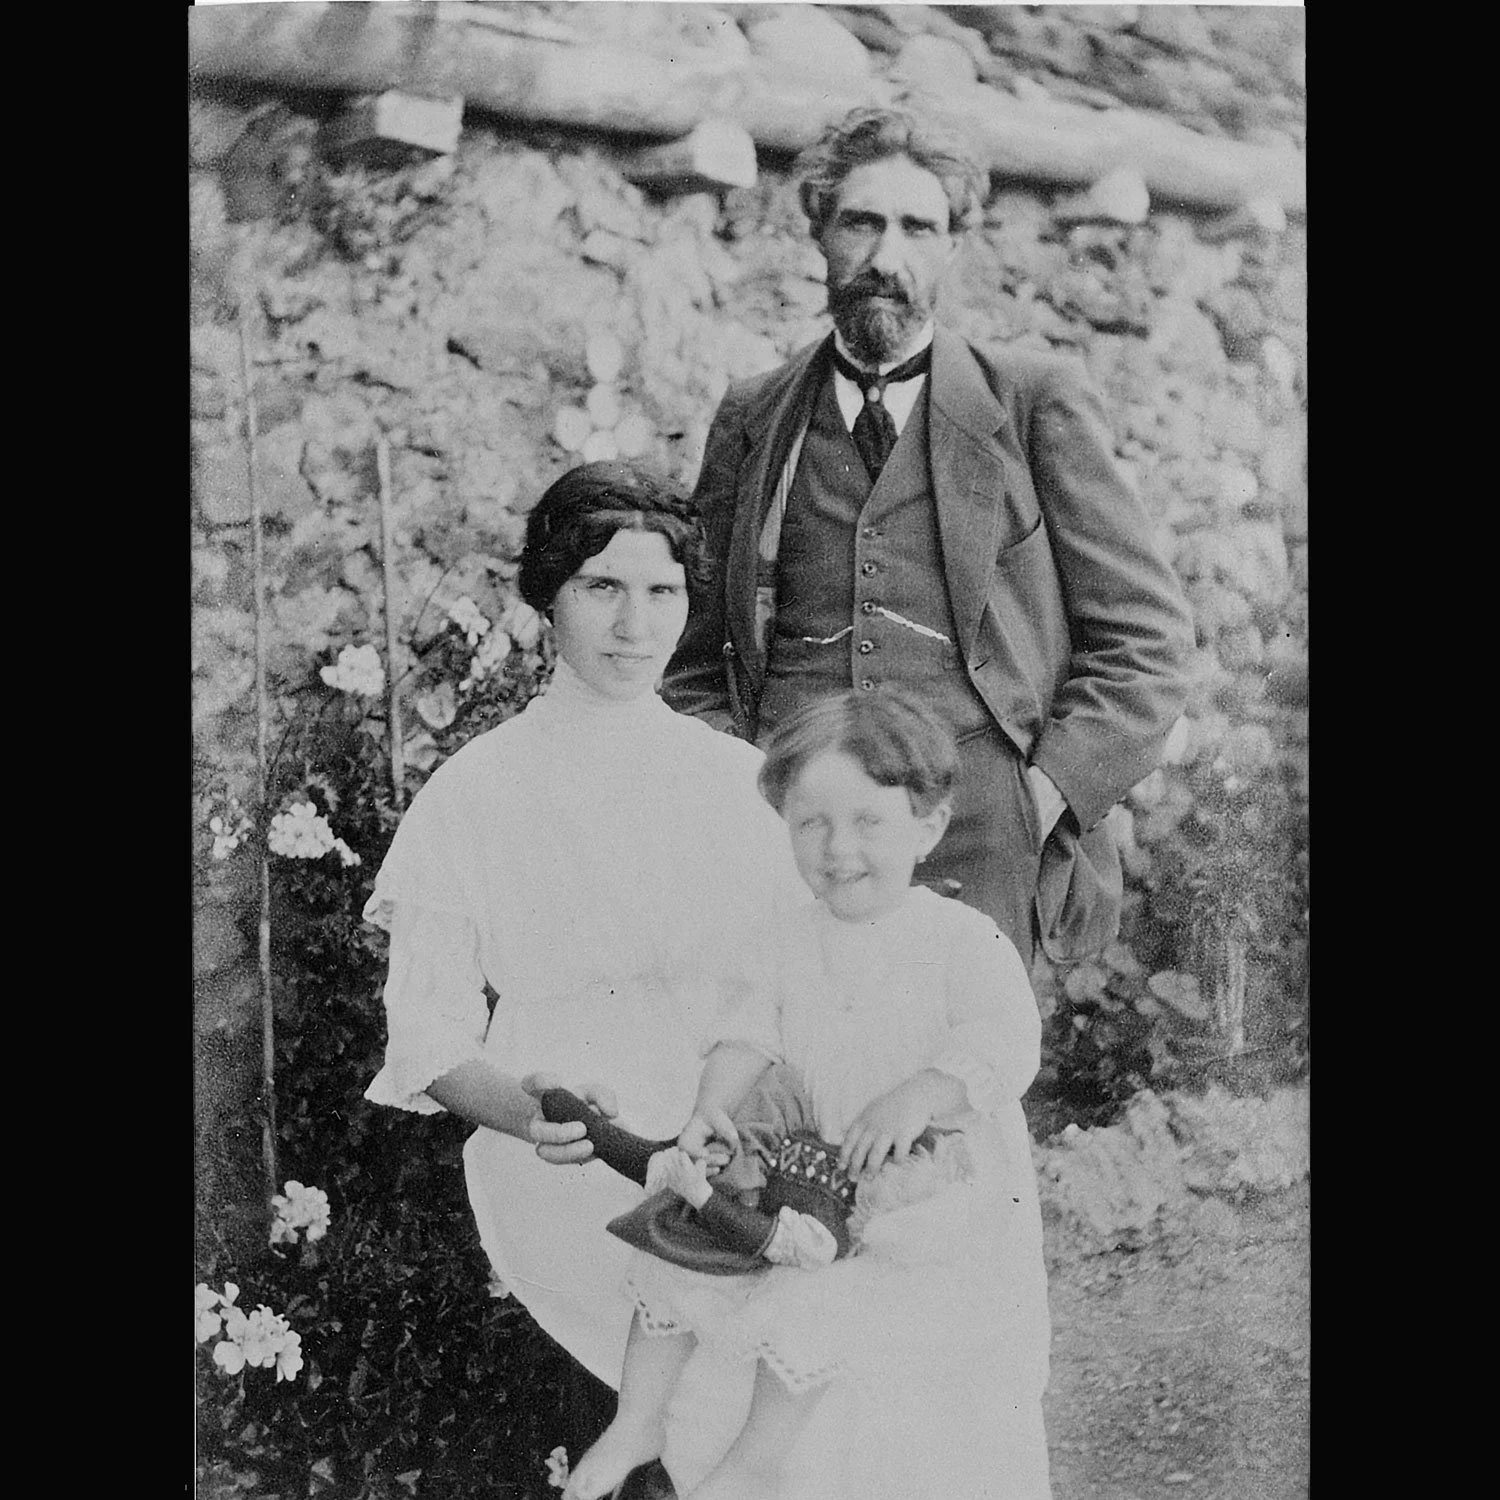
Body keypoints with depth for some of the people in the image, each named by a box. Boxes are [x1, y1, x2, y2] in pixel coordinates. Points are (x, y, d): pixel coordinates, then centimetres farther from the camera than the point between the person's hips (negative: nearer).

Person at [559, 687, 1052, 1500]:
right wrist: (712, 1109, -22)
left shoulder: (967, 942, -12)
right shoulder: (790, 940, 4)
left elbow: (1006, 1049, -23)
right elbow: (747, 1029, -3)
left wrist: (917, 1098, -37)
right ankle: (636, 1424, 24)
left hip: (937, 1195, -6)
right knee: (668, 1252, 3)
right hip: (825, 1170, 6)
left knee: (807, 1298, -24)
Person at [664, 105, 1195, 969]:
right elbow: (692, 657, 19)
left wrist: (1048, 793, -4)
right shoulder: (751, 421, 15)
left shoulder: (1040, 404, 9)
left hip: (981, 849, -1)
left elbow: (1150, 637, 8)